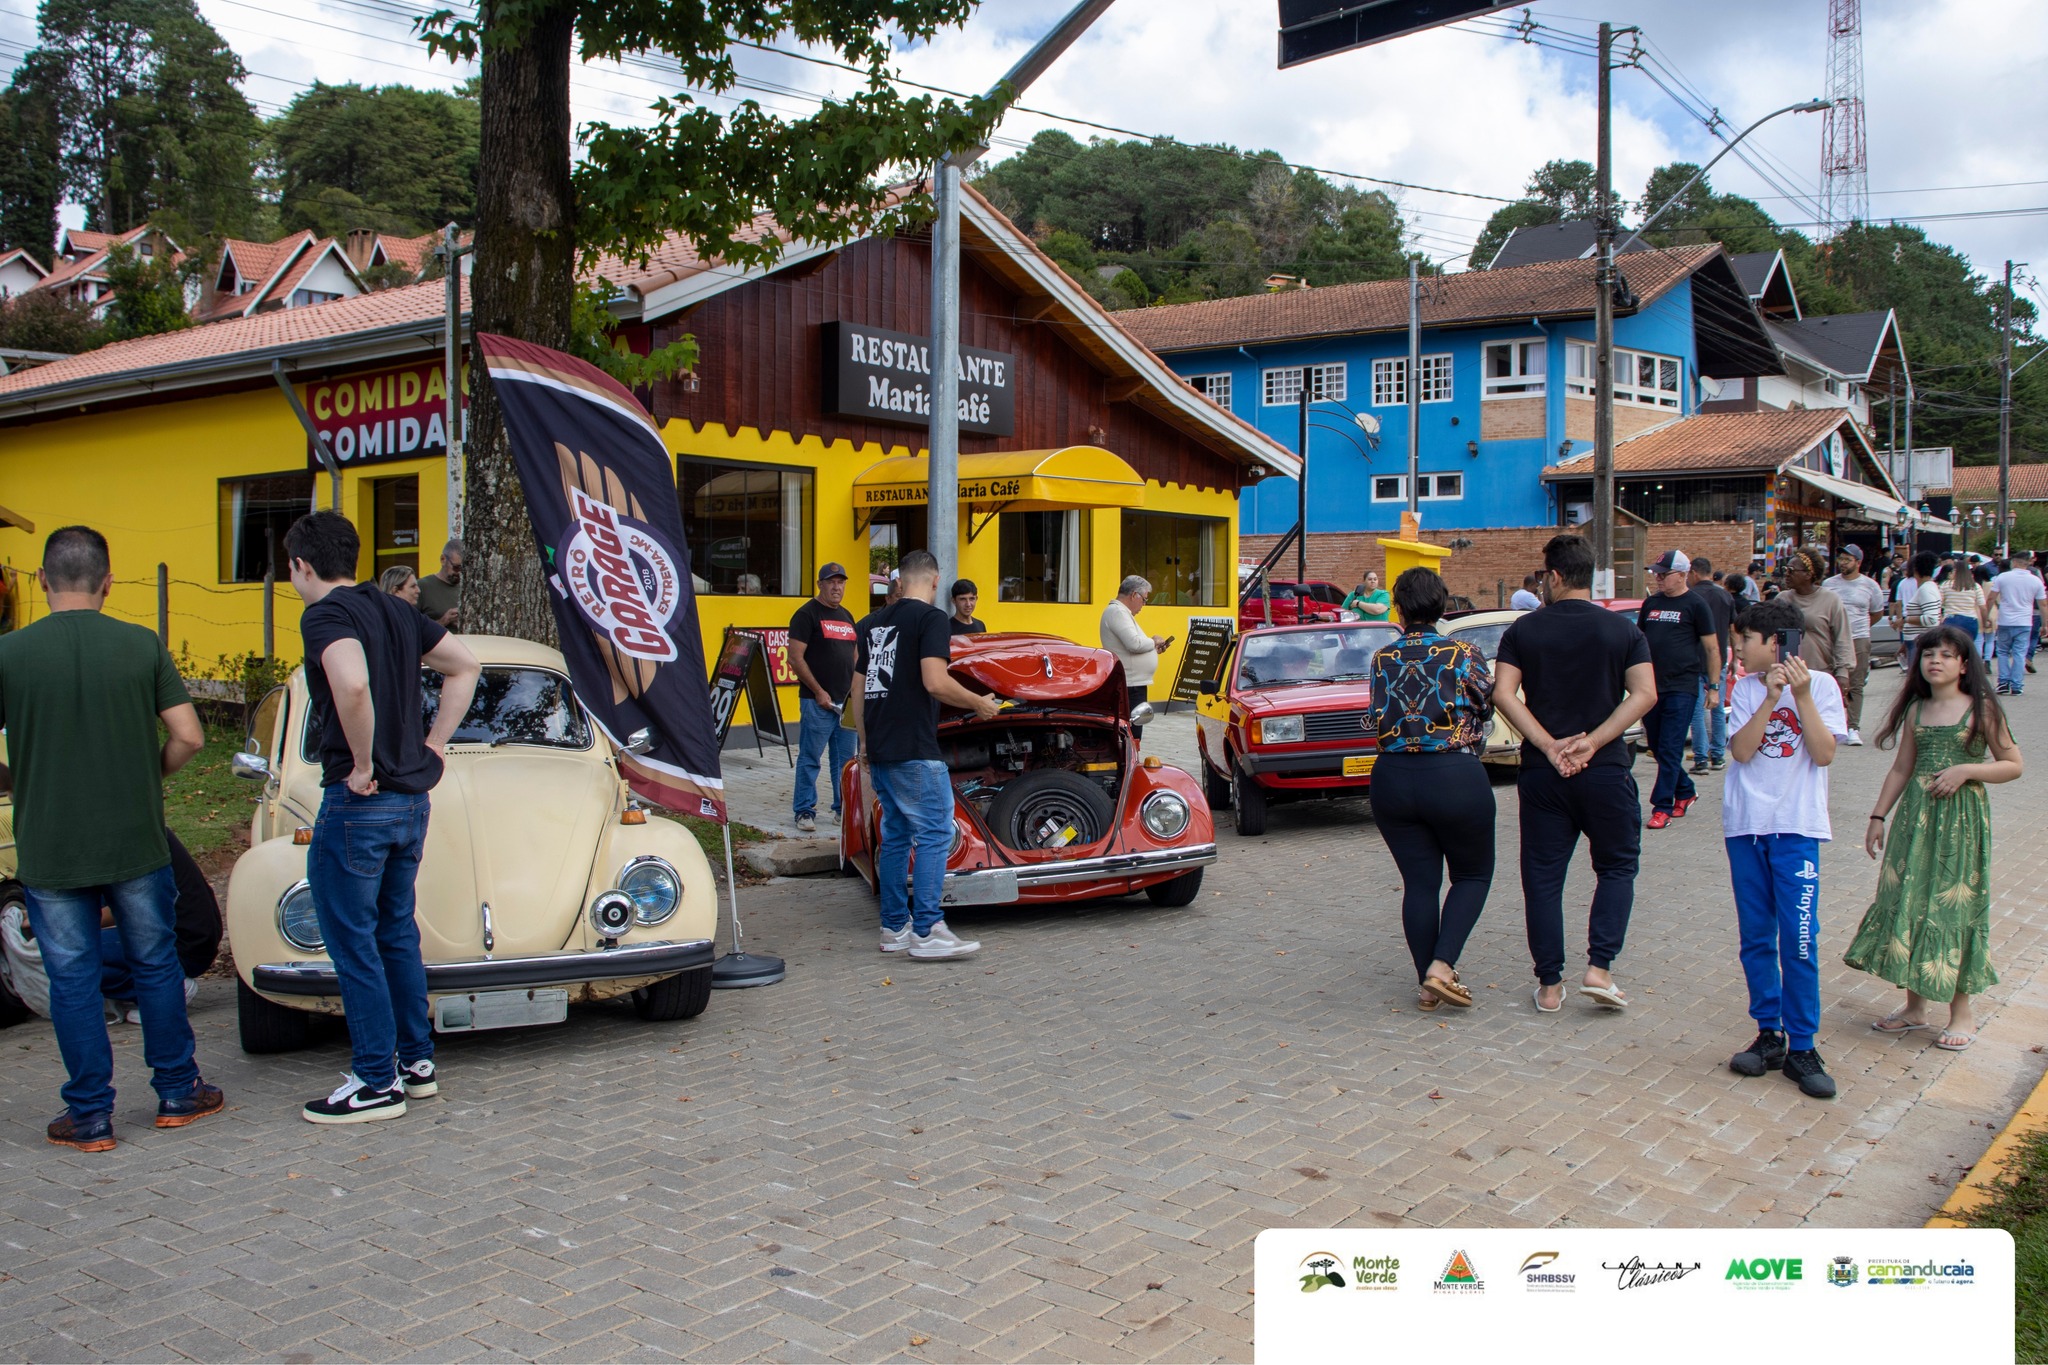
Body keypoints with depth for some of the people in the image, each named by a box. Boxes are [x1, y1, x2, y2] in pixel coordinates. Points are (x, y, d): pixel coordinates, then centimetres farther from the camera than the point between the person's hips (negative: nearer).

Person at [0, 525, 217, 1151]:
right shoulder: (142, 645, -6)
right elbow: (188, 736, -7)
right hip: (136, 843, 1)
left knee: (73, 982, 8)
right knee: (155, 966, 15)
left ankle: (89, 1116, 14)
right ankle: (177, 1092, 24)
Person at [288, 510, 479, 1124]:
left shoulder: (326, 616, -14)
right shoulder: (395, 610, 10)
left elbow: (352, 685, -33)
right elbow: (465, 667, 17)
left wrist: (362, 766, -20)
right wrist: (433, 745, 13)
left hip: (356, 800, -8)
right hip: (413, 798, 8)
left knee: (353, 942, 2)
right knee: (396, 933, 19)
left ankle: (377, 1082, 8)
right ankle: (416, 1061, 26)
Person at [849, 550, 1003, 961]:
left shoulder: (873, 622, 15)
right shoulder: (930, 618, -9)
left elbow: (858, 691, 17)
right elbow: (935, 683, -20)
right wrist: (979, 703, -6)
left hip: (879, 750, 8)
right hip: (915, 751, -8)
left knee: (896, 836, 14)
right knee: (934, 835, -4)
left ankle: (895, 928, 17)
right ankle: (927, 932, -6)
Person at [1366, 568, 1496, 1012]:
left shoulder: (1383, 658, 3)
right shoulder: (1463, 655, -4)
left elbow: (1378, 722, 3)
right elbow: (1488, 708, 2)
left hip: (1393, 778, 3)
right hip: (1456, 777, -3)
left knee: (1418, 882, 11)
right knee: (1472, 875, 13)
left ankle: (1427, 985, 14)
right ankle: (1442, 966, -4)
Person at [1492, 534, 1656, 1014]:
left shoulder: (1522, 631, 1)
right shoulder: (1623, 630, 2)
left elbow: (1504, 694, -10)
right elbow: (1645, 694, -10)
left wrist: (1549, 746, -11)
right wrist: (1593, 742, -12)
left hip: (1542, 774, 0)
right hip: (1606, 772, 0)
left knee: (1543, 877, 8)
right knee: (1616, 867, 15)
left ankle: (1550, 985, 9)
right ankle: (1599, 969, 1)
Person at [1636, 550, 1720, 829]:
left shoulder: (1695, 604, -3)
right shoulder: (1650, 603, 13)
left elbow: (1712, 648, -2)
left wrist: (1713, 687, -6)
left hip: (1681, 688, -6)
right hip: (1651, 687, 6)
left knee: (1670, 750, -7)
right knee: (1656, 745, 11)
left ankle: (1662, 807, -3)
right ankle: (1686, 791, 30)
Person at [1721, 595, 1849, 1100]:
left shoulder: (1820, 685, -1)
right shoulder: (1746, 689, 7)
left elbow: (1824, 754, -9)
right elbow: (1741, 750, -6)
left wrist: (1802, 695, -15)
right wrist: (1771, 696, -13)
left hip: (1797, 827, -4)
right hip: (1745, 825, 4)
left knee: (1799, 938, -8)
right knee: (1756, 939, 8)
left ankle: (1801, 1048, 0)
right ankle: (1769, 1036, 18)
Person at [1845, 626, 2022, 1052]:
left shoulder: (1981, 709, -4)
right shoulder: (1916, 710, 9)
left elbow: (2013, 765, -3)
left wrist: (1966, 769, -17)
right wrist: (1878, 816, 11)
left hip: (1962, 818, -4)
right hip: (1915, 815, 5)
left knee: (1955, 906, -1)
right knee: (1908, 902, 5)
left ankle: (1962, 1010, 12)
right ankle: (1915, 1005, 18)